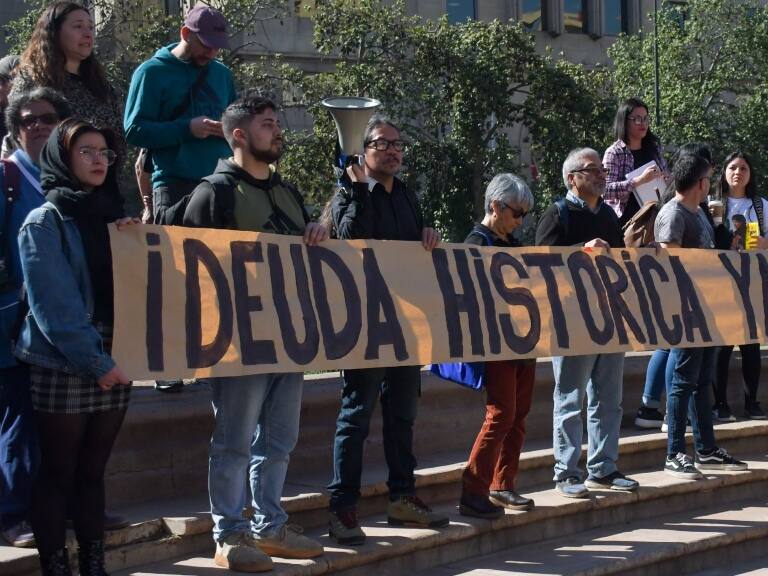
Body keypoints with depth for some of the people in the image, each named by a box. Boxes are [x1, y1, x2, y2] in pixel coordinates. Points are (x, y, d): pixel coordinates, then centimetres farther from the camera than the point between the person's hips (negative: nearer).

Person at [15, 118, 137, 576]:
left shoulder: (115, 219, 13)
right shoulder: (45, 222, -5)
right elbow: (53, 304, -13)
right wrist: (93, 361, -18)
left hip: (114, 365, 5)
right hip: (62, 368, -5)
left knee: (93, 472, 10)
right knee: (58, 475, 1)